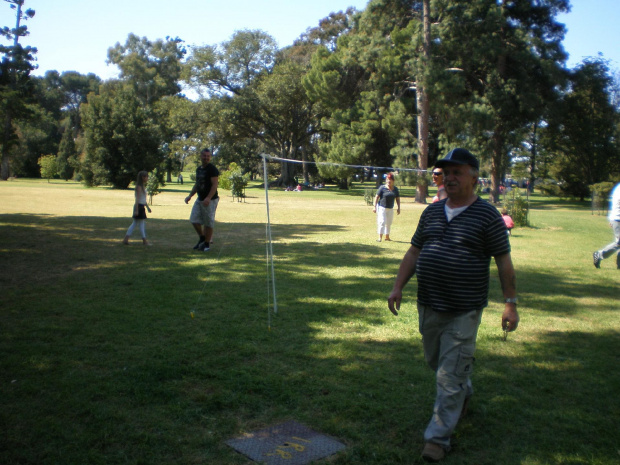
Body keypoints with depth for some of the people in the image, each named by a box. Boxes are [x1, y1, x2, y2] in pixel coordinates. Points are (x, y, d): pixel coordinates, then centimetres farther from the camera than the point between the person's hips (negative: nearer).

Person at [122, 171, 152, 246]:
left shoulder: (143, 186, 14)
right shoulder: (139, 187, -15)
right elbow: (137, 199, -19)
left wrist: (147, 207, 24)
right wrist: (136, 210, -21)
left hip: (141, 206, 10)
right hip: (139, 206, -10)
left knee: (135, 223, 11)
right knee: (142, 223, -2)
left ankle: (126, 239, 12)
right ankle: (144, 240, 5)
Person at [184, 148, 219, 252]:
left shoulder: (212, 169, -11)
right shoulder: (198, 169, 15)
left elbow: (214, 185, -18)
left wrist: (208, 198, -28)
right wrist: (190, 195, 15)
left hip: (210, 200, -8)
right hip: (200, 199, 8)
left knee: (208, 222, 0)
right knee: (194, 220, 6)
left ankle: (206, 244, 11)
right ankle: (202, 238, 25)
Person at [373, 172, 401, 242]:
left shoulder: (395, 189, 5)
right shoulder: (382, 188, -8)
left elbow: (398, 199, 12)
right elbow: (377, 197, -9)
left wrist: (399, 208, 8)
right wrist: (374, 206, -14)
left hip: (390, 208, 5)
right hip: (382, 207, -5)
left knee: (389, 223, 13)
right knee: (382, 222, -12)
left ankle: (387, 237, 26)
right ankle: (380, 237, -10)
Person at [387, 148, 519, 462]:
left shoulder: (487, 216, -7)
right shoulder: (432, 212, 8)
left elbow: (504, 262, -5)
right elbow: (414, 252, 13)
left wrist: (510, 303, -7)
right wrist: (398, 287, 7)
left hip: (463, 311, -6)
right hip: (428, 306, 6)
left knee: (450, 376, -2)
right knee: (435, 361, 21)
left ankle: (438, 437, 11)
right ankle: (464, 393, 50)